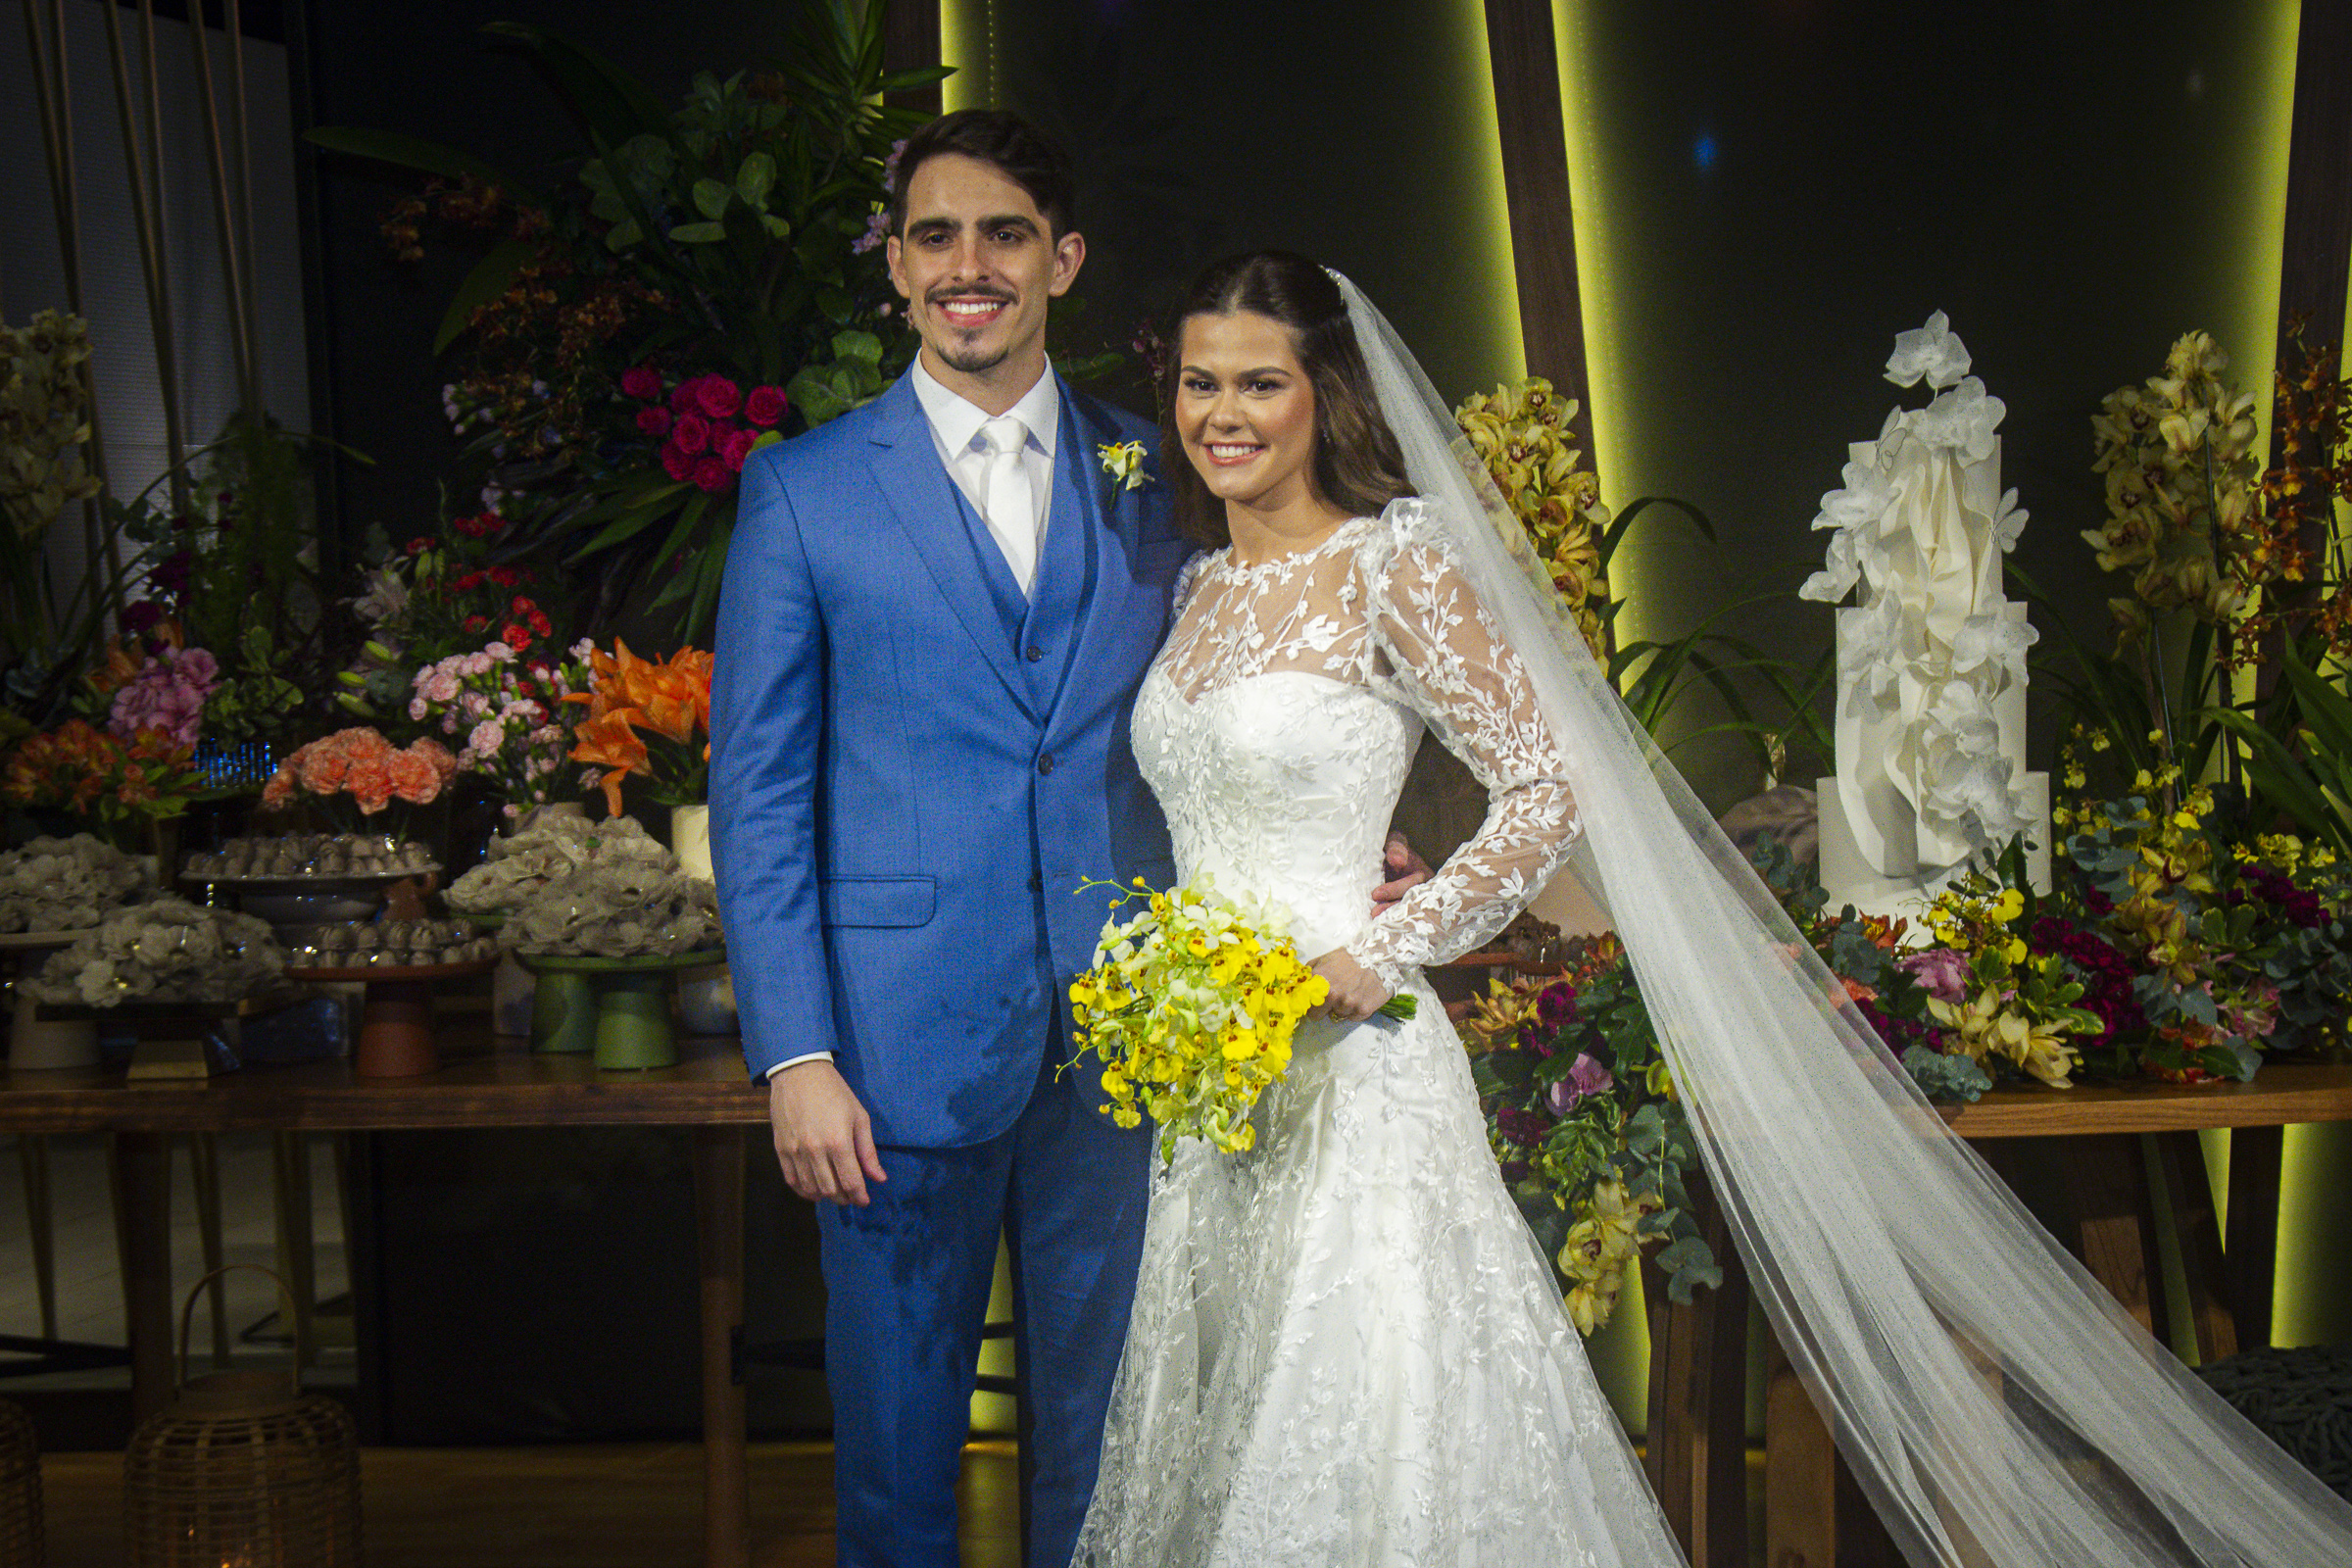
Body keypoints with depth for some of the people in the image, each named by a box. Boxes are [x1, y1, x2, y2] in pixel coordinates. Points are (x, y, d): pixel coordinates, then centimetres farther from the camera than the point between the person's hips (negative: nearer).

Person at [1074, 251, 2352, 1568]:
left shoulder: (1389, 566, -10)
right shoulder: (1202, 587, 12)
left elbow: (1553, 792, -12)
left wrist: (1368, 962, -17)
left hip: (1347, 1088, -7)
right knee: (1231, 1460, 14)